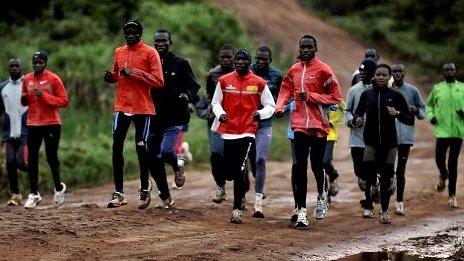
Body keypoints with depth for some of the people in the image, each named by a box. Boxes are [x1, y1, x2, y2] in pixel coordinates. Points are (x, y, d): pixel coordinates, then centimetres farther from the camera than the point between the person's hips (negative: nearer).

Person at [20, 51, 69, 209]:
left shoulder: (53, 79, -5)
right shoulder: (27, 79, 10)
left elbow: (64, 101, -8)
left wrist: (44, 96, -18)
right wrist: (23, 99, -3)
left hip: (51, 124, -4)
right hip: (33, 125, 4)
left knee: (51, 157, 0)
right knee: (32, 159, 0)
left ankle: (59, 187, 23)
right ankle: (34, 194, 4)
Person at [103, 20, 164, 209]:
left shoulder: (150, 52, -6)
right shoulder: (119, 52, 12)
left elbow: (159, 82, -12)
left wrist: (134, 72, -18)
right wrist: (110, 77, 2)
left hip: (142, 108, -4)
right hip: (122, 107, 5)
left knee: (141, 148, 2)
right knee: (117, 147, -1)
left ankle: (145, 189, 18)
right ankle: (118, 193, 3)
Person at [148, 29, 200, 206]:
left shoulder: (180, 63, 0)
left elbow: (194, 88, 0)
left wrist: (187, 95, -21)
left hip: (176, 118, -4)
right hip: (155, 119, 4)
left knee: (166, 151, -24)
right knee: (153, 160, 4)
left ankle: (178, 167, 11)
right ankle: (165, 198, 21)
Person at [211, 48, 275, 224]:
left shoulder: (259, 83, 1)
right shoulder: (224, 81, 6)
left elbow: (270, 106, 7)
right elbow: (216, 102, 15)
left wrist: (260, 113, -13)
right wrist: (220, 113, -5)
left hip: (247, 131, -3)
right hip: (228, 130, 3)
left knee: (239, 171, -13)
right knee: (228, 172, 6)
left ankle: (237, 210, -9)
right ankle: (243, 186, 42)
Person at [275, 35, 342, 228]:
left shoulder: (323, 70, -5)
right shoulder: (294, 70, 10)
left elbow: (335, 96, -5)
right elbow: (286, 90, 19)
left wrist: (310, 96, -14)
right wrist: (280, 107, -1)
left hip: (319, 125, -3)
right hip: (300, 125, 3)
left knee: (317, 165, 6)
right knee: (299, 167, -4)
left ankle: (321, 196, 37)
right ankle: (301, 211, -3)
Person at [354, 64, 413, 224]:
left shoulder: (396, 96, 1)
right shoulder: (367, 95, 5)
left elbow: (410, 120, 1)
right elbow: (358, 112, 19)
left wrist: (397, 113, -17)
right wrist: (357, 119, -4)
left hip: (389, 142, 0)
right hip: (371, 140, 0)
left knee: (386, 177, 0)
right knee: (369, 173, -11)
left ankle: (384, 211, 10)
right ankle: (368, 206, 7)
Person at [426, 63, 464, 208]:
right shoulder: (437, 88, 8)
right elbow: (429, 105, 18)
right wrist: (430, 116, -1)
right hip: (442, 130, 0)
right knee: (439, 158, -12)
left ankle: (452, 195, 12)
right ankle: (443, 176, 24)